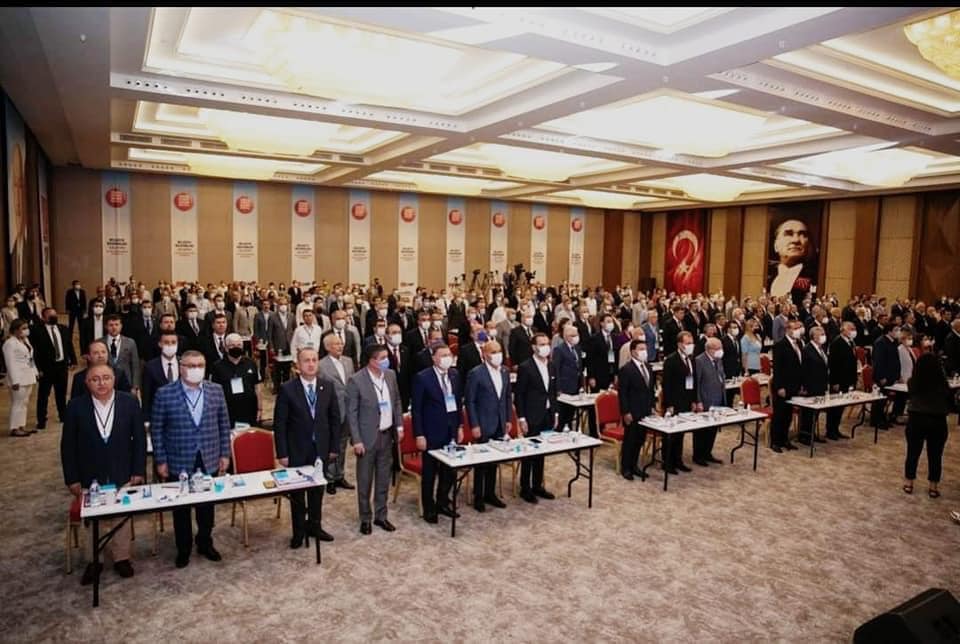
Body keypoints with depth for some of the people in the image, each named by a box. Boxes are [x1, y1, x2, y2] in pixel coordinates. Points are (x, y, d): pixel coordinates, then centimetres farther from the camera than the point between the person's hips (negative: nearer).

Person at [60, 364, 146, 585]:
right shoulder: (76, 407, -9)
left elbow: (139, 439, -3)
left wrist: (138, 471, -6)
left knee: (123, 517, 13)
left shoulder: (129, 403, -8)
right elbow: (68, 446, -3)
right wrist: (72, 479, -4)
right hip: (90, 476, 0)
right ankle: (94, 561, 30)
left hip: (123, 475, 0)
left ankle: (121, 558, 29)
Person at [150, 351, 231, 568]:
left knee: (207, 505, 15)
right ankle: (183, 548, 31)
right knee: (181, 508, 13)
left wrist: (225, 454, 2)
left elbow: (224, 424, 4)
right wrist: (160, 461, -5)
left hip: (209, 461, 2)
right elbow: (156, 429, -4)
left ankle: (205, 543, 35)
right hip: (179, 462, -2)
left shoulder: (216, 391, -2)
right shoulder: (164, 394, -9)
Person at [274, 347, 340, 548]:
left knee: (317, 490, 15)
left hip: (321, 449, 3)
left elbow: (334, 418, 4)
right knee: (297, 493, 11)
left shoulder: (327, 386, -2)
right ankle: (299, 531, 28)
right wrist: (282, 453, -10)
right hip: (297, 450, -2)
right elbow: (279, 424, -8)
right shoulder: (287, 389, -11)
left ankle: (314, 526, 34)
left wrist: (334, 446, 2)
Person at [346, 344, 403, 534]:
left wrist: (399, 425, 7)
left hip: (387, 434, 5)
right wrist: (356, 440, -14)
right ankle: (365, 518, 24)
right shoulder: (356, 381, -16)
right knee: (365, 481, 8)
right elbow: (351, 413, -13)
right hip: (367, 437, -5)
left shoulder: (390, 375, 1)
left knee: (384, 479, 15)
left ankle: (381, 516, 29)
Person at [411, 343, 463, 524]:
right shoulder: (422, 378, -13)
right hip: (432, 432, -5)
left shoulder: (454, 374, 4)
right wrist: (419, 435, -14)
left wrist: (460, 426, 9)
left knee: (449, 470, 14)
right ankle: (429, 509, 24)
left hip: (451, 430, 5)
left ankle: (442, 503, 32)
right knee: (429, 473, 8)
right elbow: (416, 409, -12)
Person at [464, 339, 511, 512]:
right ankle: (478, 497, 18)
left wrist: (508, 420, 10)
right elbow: (470, 401, -12)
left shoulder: (505, 372, 5)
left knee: (495, 460, 14)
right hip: (483, 426, -6)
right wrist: (474, 425, -14)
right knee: (481, 461, 5)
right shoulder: (475, 374, -13)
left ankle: (490, 493, 27)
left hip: (499, 425, 6)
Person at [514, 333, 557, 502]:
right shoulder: (525, 367, -12)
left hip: (547, 416, 6)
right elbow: (518, 395, -11)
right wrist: (521, 418, -14)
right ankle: (525, 488, 15)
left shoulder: (552, 366, 8)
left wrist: (555, 413, 10)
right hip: (532, 418, -6)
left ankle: (537, 486, 24)